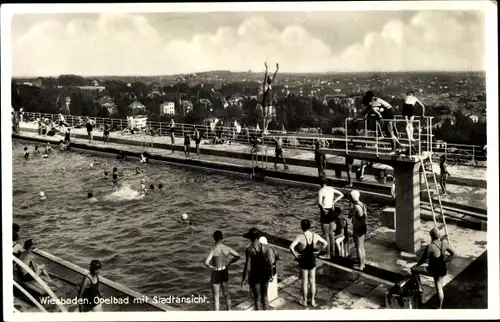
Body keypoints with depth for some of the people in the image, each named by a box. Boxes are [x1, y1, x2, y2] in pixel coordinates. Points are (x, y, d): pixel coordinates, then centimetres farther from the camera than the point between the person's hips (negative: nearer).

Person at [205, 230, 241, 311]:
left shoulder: (213, 250, -24)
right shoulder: (227, 248, -11)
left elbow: (206, 263, -35)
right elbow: (238, 256, -3)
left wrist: (211, 267, -15)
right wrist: (229, 263, 6)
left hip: (215, 274, -4)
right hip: (225, 273, 4)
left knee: (216, 297, 9)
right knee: (226, 294, 22)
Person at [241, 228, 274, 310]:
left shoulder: (249, 250, -21)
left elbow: (247, 267, -20)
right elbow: (270, 262, -5)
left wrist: (243, 279, -7)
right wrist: (271, 275, 10)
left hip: (254, 276, -4)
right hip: (265, 275, 4)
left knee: (257, 298, 10)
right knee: (264, 295, 22)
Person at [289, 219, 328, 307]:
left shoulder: (300, 237, -22)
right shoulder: (315, 236, -9)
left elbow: (291, 247, -35)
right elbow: (325, 243, 3)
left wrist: (295, 254, -18)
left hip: (303, 261, -3)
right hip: (312, 260, 4)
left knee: (304, 282, 12)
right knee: (312, 281, 16)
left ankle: (304, 301, 26)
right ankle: (313, 301, 28)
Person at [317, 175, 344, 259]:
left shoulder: (321, 191, -19)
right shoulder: (331, 189, 3)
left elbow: (319, 203, -35)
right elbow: (341, 195, 13)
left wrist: (323, 209, -19)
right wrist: (333, 202, 6)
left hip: (325, 213, -7)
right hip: (331, 212, 7)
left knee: (326, 235, 4)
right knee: (331, 233, 20)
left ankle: (328, 255, 13)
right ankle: (333, 252, 30)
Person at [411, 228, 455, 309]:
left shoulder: (430, 247, -22)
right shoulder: (444, 245, -3)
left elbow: (423, 259, -13)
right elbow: (453, 254, 11)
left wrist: (417, 265, 4)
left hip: (433, 270, -7)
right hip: (442, 270, 7)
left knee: (413, 269, 5)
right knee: (439, 288, 23)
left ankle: (419, 287, 12)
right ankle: (440, 307, 31)